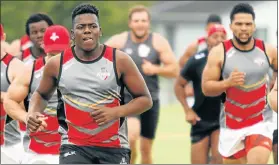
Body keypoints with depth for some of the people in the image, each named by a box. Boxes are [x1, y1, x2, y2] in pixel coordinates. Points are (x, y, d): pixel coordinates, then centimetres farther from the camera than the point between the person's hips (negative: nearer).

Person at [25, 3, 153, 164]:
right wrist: (33, 113, -2)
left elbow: (145, 99, 0)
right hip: (74, 146, 0)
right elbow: (41, 94, 20)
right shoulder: (57, 64, 0)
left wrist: (115, 112, -16)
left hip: (114, 147, 0)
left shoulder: (119, 60, -5)